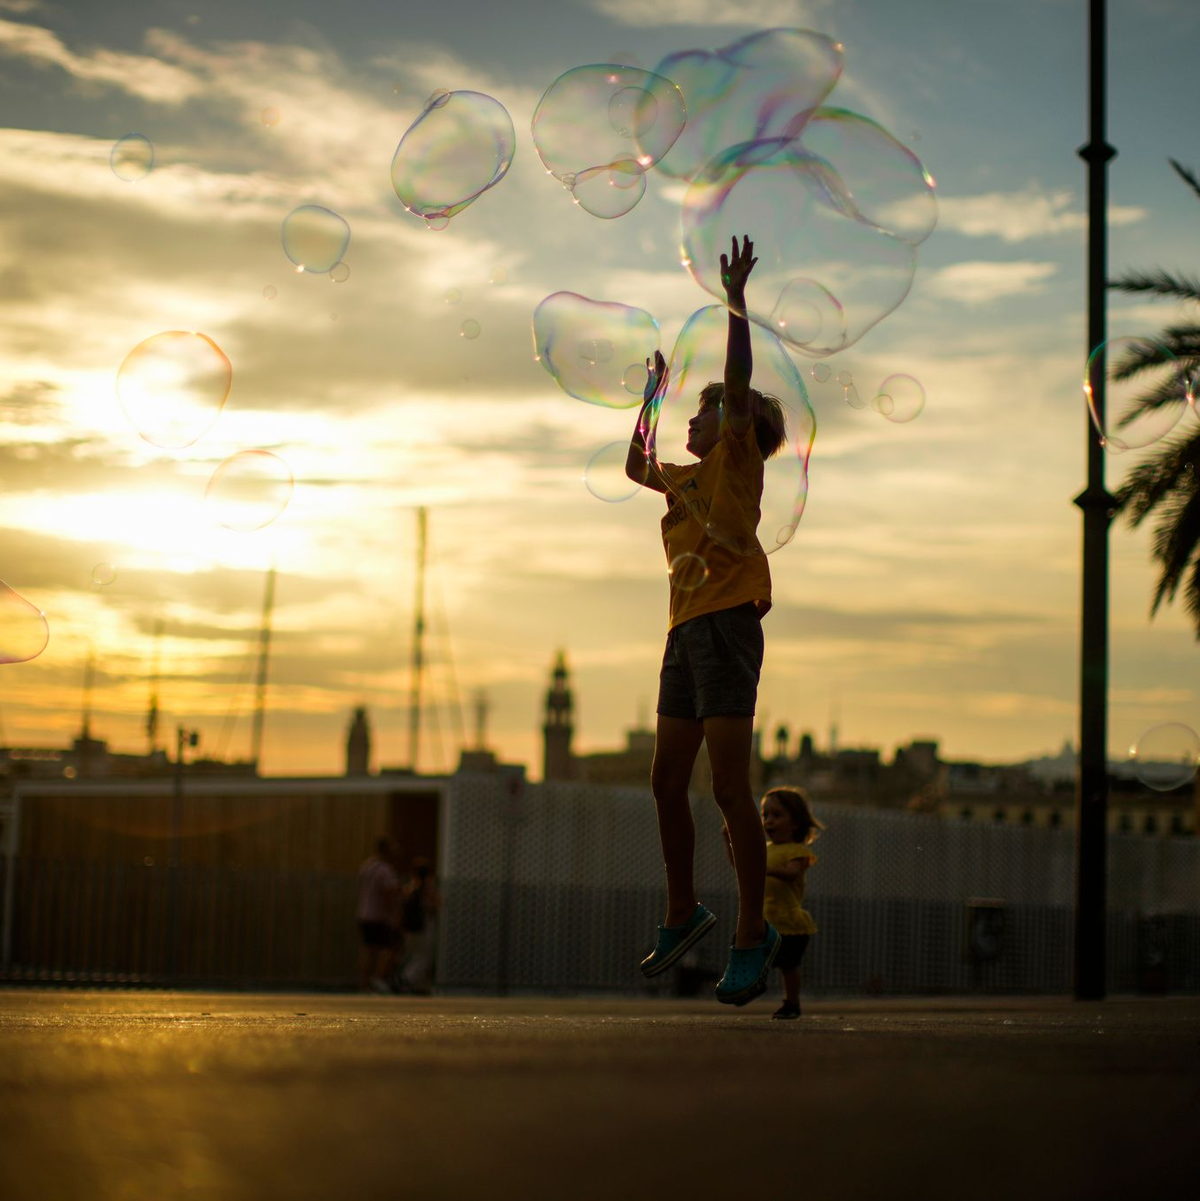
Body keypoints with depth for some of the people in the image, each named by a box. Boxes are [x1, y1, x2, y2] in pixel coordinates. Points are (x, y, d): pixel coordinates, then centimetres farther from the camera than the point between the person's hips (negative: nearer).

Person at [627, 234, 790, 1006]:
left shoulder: (739, 458, 3)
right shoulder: (690, 476, 23)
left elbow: (739, 381, -11)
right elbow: (637, 466, 41)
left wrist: (736, 297, -12)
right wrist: (654, 392, 39)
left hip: (727, 624, -8)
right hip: (686, 631, 9)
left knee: (729, 784, -12)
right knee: (668, 781, 10)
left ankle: (754, 933, -9)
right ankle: (684, 913, 22)